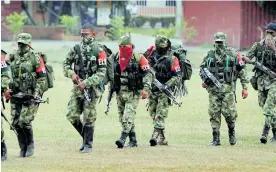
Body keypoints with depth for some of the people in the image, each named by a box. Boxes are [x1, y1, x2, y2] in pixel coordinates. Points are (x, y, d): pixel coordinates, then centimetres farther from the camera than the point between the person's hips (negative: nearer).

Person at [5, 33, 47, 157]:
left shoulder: (35, 58, -6)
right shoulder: (13, 57, 10)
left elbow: (42, 78, -6)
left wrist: (37, 93, -14)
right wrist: (7, 89, 4)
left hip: (30, 95, -5)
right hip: (16, 94, 6)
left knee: (24, 121, -14)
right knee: (15, 123, 2)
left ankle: (30, 144, 9)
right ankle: (23, 148, 14)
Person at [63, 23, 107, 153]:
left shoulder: (99, 52, -8)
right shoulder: (76, 49, 7)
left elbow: (101, 72, -12)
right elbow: (66, 64, 16)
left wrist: (86, 83, -19)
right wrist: (71, 74, -5)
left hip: (91, 88, -5)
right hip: (77, 87, 5)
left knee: (89, 118, -3)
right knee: (72, 116, 1)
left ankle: (88, 144, 7)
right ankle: (85, 137, 22)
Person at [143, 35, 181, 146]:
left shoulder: (172, 59, -7)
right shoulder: (151, 55, 6)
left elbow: (177, 77, -9)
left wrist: (168, 85, -22)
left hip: (164, 92, -5)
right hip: (152, 90, 5)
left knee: (160, 116, -14)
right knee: (153, 114, 9)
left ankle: (155, 136, -22)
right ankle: (162, 139, 16)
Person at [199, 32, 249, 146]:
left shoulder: (232, 54, 3)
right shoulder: (210, 55, 9)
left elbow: (241, 71, 5)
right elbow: (202, 68, 21)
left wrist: (245, 87, 1)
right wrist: (204, 80, 2)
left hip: (228, 88, -2)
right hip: (213, 88, 2)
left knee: (229, 112, -9)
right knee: (214, 113, -1)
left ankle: (231, 132, 18)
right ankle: (216, 139, 4)